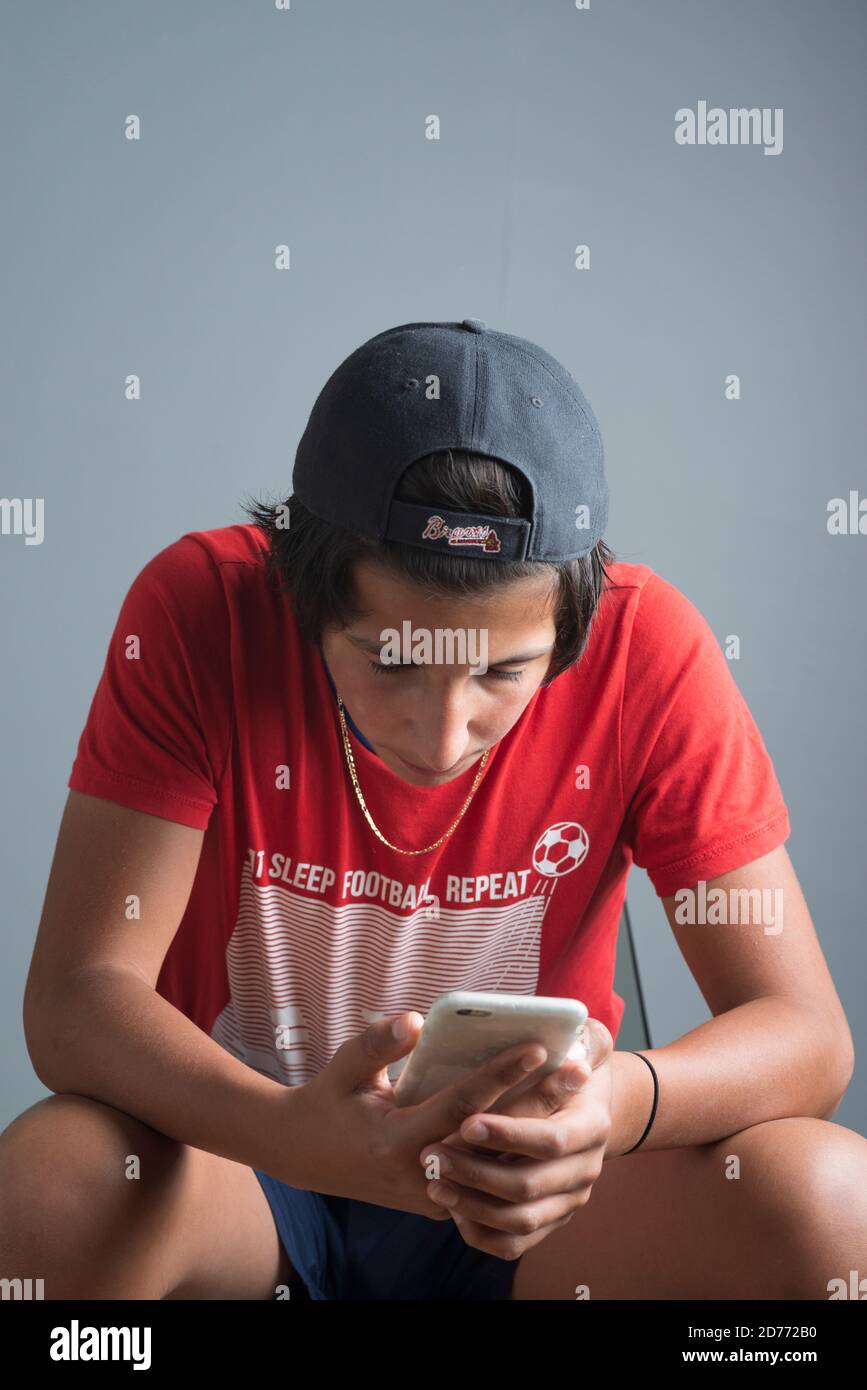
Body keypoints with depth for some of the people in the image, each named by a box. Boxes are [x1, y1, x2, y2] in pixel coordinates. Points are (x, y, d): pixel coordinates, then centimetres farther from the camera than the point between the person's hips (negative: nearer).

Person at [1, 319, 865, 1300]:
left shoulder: (647, 647, -16)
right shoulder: (200, 610, -18)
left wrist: (624, 1101, -38)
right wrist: (292, 1133, -41)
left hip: (529, 1186, 2)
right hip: (242, 1156, -1)